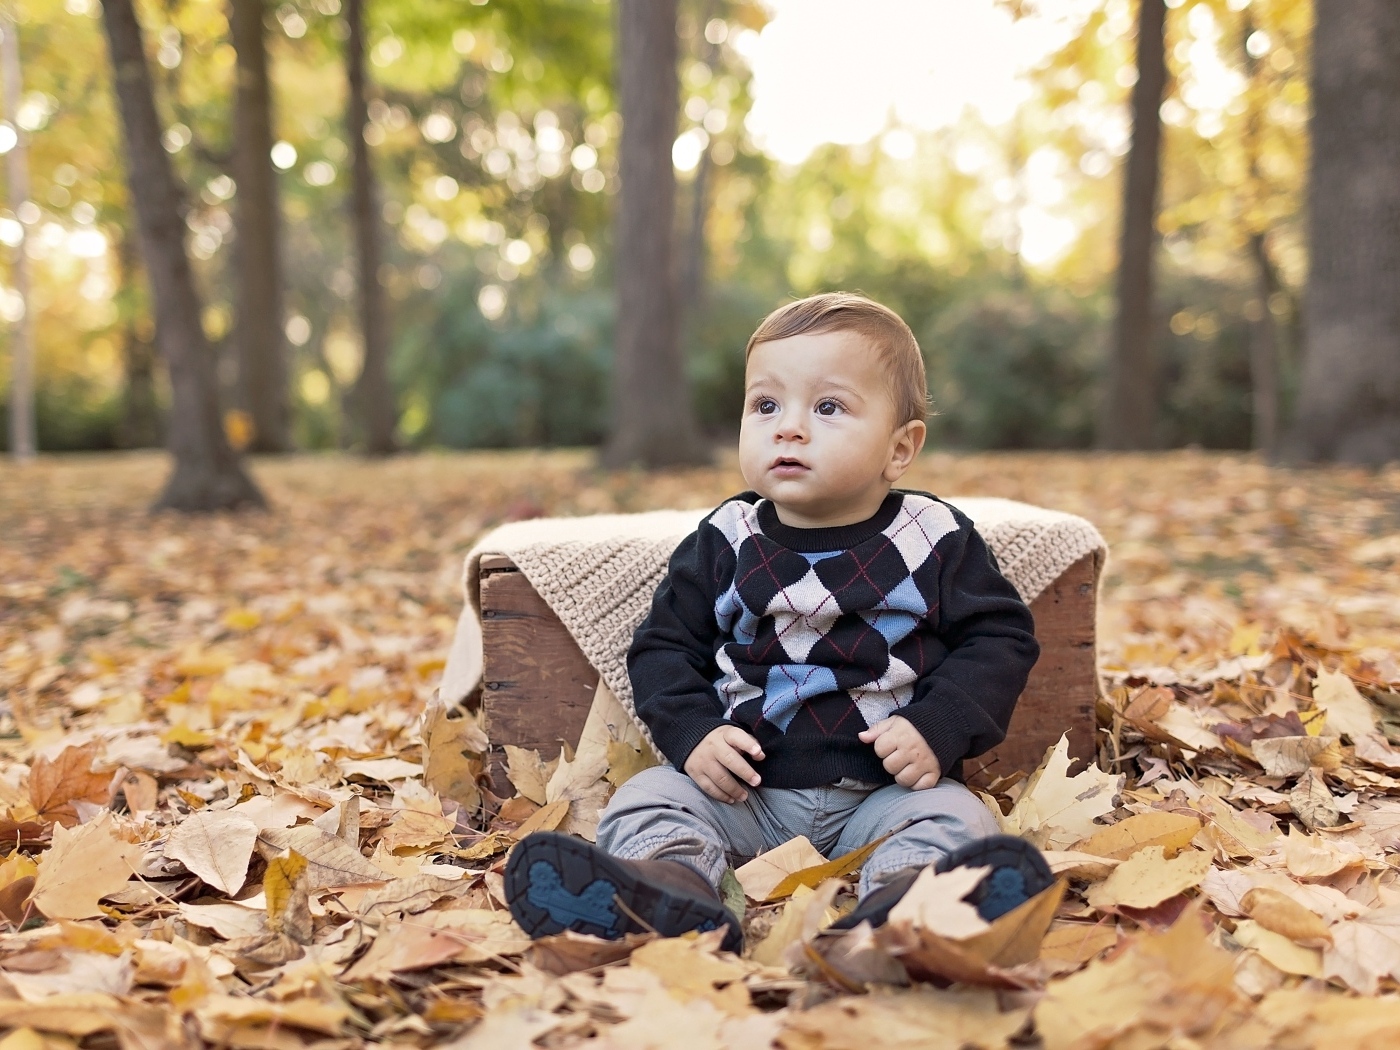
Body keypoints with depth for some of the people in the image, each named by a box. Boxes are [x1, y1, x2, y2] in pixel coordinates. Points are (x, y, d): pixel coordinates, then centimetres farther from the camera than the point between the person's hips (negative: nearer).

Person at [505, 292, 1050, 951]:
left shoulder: (937, 540, 0)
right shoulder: (725, 543, 4)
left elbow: (1000, 638, 2)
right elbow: (663, 645, 9)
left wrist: (939, 729, -14)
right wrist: (693, 733, -10)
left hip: (884, 790, -1)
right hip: (744, 787, 2)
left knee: (952, 817, -28)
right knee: (646, 800, -19)